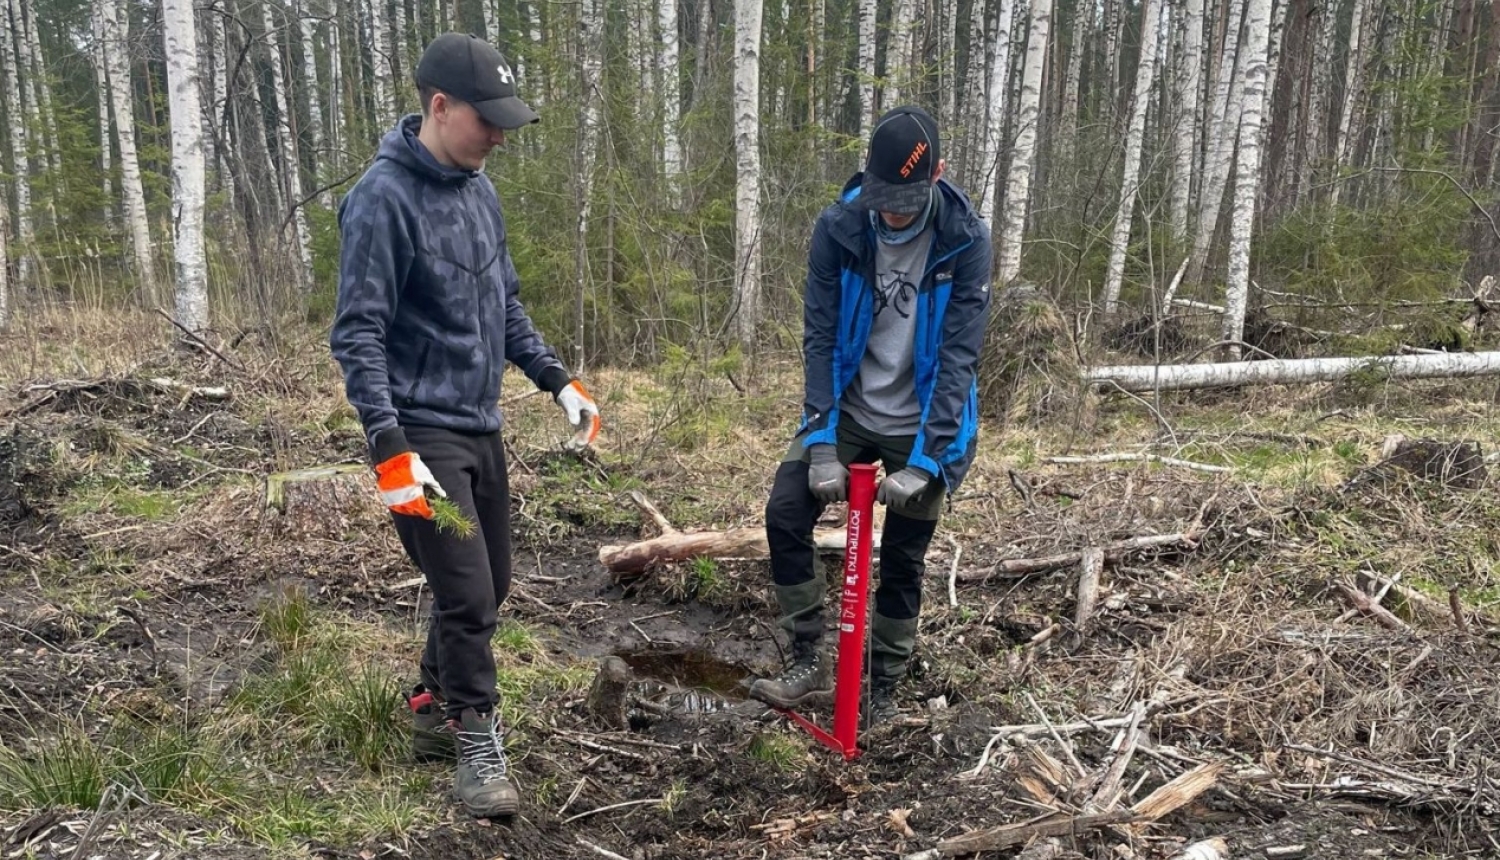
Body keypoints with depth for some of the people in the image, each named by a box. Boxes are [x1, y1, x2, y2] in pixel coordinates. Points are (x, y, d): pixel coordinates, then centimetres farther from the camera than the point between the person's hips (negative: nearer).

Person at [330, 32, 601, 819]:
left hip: (480, 426, 8)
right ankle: (478, 746, 11)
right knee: (465, 595, -7)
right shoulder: (384, 199, -16)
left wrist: (558, 381, 10)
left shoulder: (478, 189, 8)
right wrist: (389, 447, -25)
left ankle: (435, 709, 36)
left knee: (489, 586, 16)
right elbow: (358, 334, -18)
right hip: (420, 431, -8)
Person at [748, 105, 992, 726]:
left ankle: (883, 691, 23)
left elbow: (959, 356, -18)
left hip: (921, 424, -2)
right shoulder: (837, 228, -13)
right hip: (847, 411, 2)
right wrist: (821, 443, -20)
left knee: (902, 561, 5)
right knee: (785, 515, -12)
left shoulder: (965, 239, -17)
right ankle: (809, 664, 3)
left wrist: (924, 461, -24)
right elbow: (820, 338, -12)